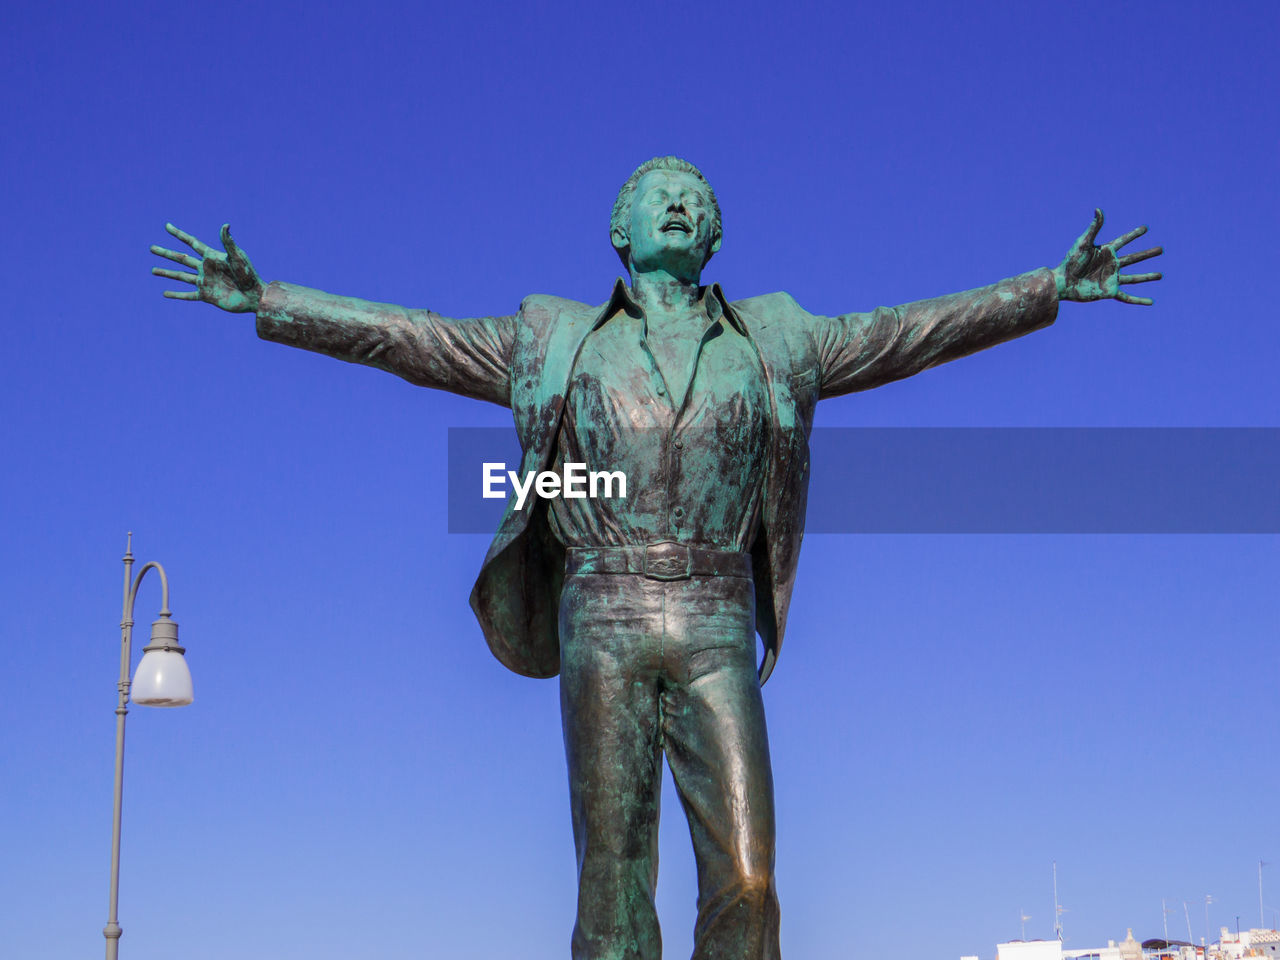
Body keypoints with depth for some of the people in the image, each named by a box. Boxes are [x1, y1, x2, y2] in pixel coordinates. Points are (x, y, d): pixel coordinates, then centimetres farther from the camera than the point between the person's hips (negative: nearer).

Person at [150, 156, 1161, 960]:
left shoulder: (771, 341, 17)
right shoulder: (557, 342, 15)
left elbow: (913, 331, 16)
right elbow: (406, 336, 13)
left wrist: (1054, 287, 11)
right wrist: (264, 299, 9)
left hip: (715, 630, 1)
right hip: (604, 621, -1)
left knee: (745, 877, -10)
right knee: (614, 878, -5)